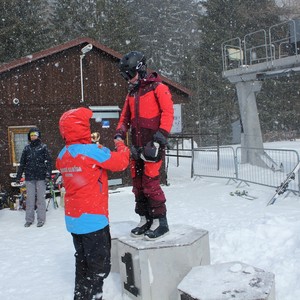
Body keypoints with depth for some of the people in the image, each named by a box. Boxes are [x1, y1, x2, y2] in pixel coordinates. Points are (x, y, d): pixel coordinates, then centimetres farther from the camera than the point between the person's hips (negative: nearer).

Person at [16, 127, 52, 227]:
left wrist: (48, 175, -11)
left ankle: (41, 219, 11)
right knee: (30, 199, 7)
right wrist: (18, 176, 11)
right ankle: (29, 219, 16)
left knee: (41, 198, 2)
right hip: (29, 178, 3)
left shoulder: (43, 147, 1)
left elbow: (48, 162, -3)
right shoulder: (27, 148, 10)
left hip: (41, 177, -3)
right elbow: (22, 163, 13)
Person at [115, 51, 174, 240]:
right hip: (137, 146, 7)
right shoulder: (131, 93, 19)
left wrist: (160, 137, -18)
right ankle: (145, 220, 20)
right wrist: (120, 133, 6)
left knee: (150, 182, -11)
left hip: (153, 144, -7)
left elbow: (168, 113, -10)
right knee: (138, 183, 9)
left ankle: (160, 221, 1)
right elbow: (125, 117, 23)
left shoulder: (158, 88, -3)